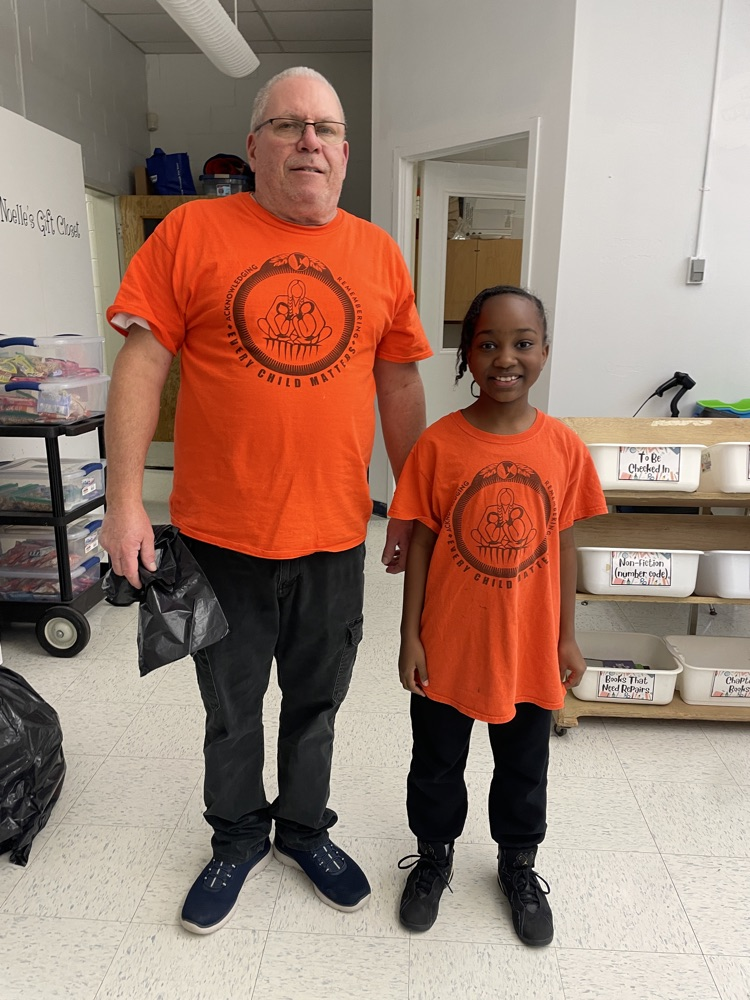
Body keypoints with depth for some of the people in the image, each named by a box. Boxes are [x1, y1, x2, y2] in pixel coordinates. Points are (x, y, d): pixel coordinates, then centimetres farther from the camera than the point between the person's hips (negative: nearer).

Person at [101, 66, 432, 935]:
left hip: (335, 536, 2)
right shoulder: (192, 231, -3)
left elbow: (400, 387, 8)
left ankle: (304, 827, 45)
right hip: (220, 535, -1)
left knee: (316, 702, 19)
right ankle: (238, 838, 44)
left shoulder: (379, 253, 5)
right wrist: (124, 500, -11)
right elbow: (141, 365, -6)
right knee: (232, 710, 17)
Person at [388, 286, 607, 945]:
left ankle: (519, 862, 48)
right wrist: (410, 637, -5)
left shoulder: (564, 447, -7)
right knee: (437, 765, 19)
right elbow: (420, 543, -7)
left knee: (524, 768, 22)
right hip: (449, 644, -1)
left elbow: (564, 544, 1)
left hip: (530, 646, 2)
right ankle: (435, 854, 46)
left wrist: (568, 637, 5)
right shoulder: (439, 444, -13)